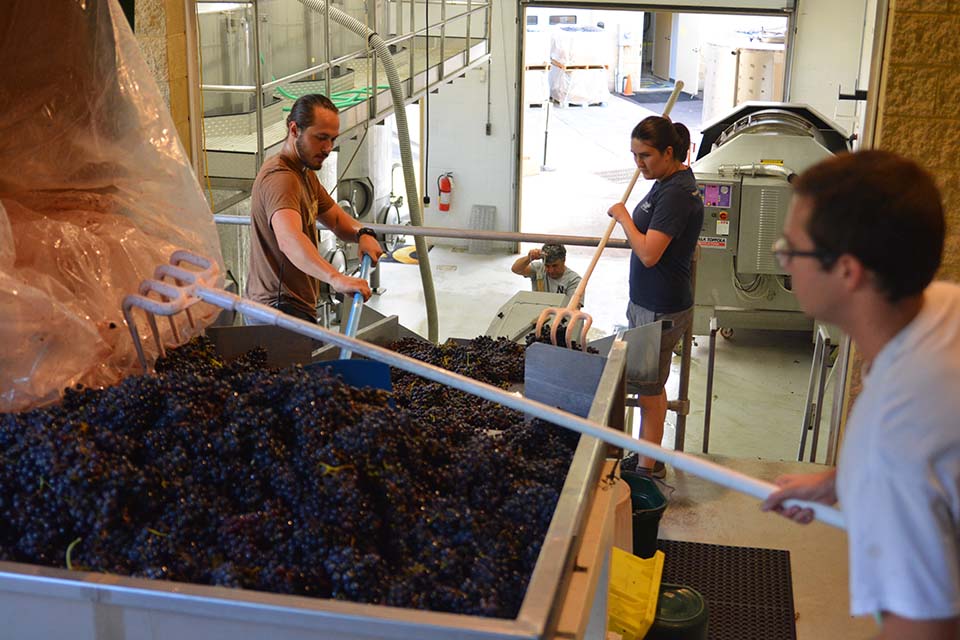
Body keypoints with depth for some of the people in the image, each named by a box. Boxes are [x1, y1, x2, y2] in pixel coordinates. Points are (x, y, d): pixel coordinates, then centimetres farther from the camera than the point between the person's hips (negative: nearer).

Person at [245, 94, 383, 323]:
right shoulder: (280, 178, -20)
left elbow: (336, 218, 21)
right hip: (281, 309, -11)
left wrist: (362, 234, -3)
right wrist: (336, 278, -53)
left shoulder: (304, 173, 16)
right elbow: (289, 239, -38)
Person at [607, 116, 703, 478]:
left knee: (649, 390, 0)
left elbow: (648, 254, -27)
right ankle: (652, 461, 31)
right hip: (650, 304, 11)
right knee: (652, 388, 19)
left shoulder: (676, 193, -23)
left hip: (661, 311, -11)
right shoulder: (671, 183, 10)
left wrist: (624, 217, -16)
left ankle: (647, 469, 11)